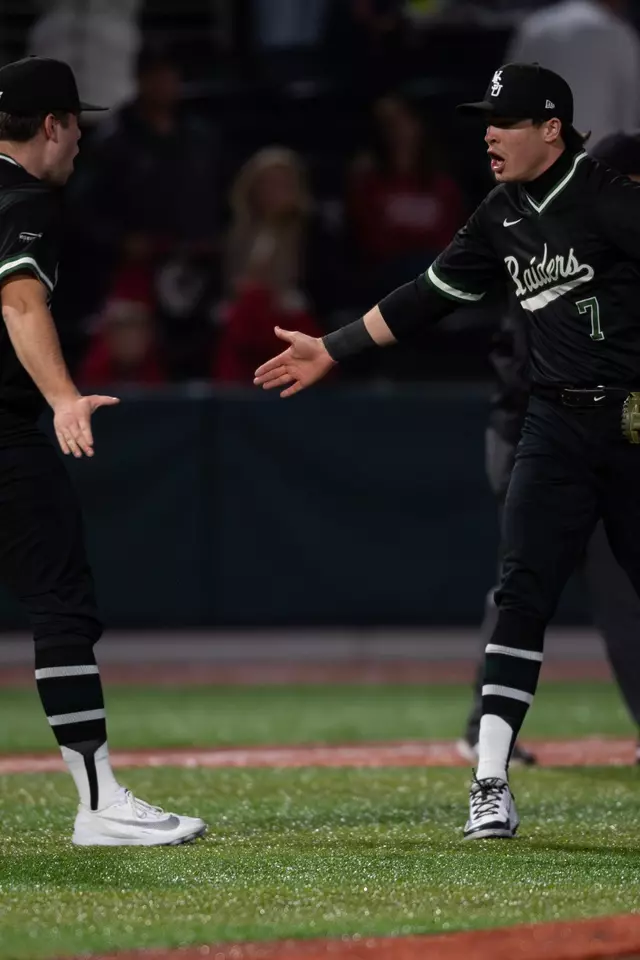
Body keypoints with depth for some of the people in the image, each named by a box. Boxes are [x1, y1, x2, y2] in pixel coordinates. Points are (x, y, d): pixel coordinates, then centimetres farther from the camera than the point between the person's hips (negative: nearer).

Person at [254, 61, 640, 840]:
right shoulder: (502, 219, 11)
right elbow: (429, 297, 19)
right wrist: (332, 350, 21)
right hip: (556, 425, 5)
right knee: (522, 595, -5)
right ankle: (491, 784, -8)